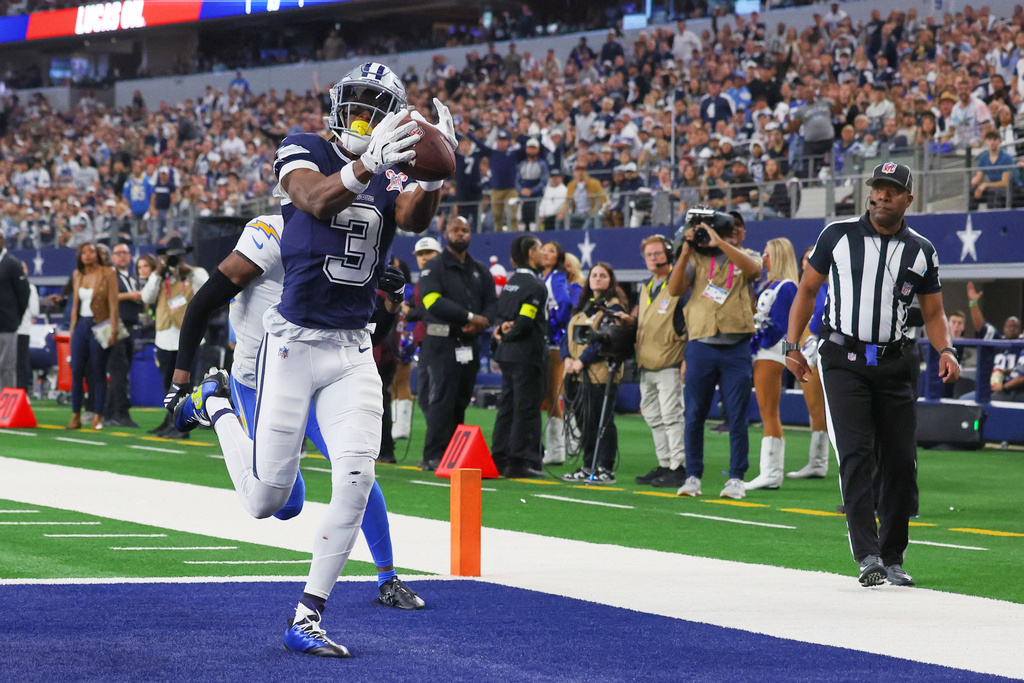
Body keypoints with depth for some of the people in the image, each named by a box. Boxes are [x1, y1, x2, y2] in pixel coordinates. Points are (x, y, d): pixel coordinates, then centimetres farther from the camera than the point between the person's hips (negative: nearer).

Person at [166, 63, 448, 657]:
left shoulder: (391, 180, 9)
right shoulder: (304, 151, -4)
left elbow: (415, 219, -14)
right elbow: (318, 201, -26)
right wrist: (366, 166, -44)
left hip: (354, 351, 4)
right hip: (294, 341, -4)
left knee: (356, 480, -11)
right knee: (266, 499, 1)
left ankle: (306, 619, 1)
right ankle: (215, 404, 31)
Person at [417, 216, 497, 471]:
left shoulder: (480, 271, 18)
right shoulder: (434, 268, 0)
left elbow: (492, 302, 14)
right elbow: (433, 300, -14)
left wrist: (484, 321, -10)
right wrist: (470, 317, -16)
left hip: (470, 344, 5)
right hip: (442, 344, -5)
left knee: (460, 402, 6)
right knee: (441, 400, -11)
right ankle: (434, 456, -10)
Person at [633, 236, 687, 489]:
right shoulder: (646, 289, 19)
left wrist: (688, 360, -16)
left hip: (670, 365, -9)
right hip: (647, 367, 9)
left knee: (672, 417, -10)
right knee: (654, 418, 11)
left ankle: (679, 468, -8)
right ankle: (665, 465, 19)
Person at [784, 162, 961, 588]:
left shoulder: (921, 251, 8)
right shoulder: (838, 235, 3)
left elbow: (933, 313, 13)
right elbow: (808, 288, 10)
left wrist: (945, 350, -7)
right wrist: (792, 345, 3)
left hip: (894, 365, 3)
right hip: (843, 360, -2)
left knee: (900, 461, 1)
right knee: (855, 454, -14)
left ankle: (892, 559, 12)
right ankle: (867, 556, -22)